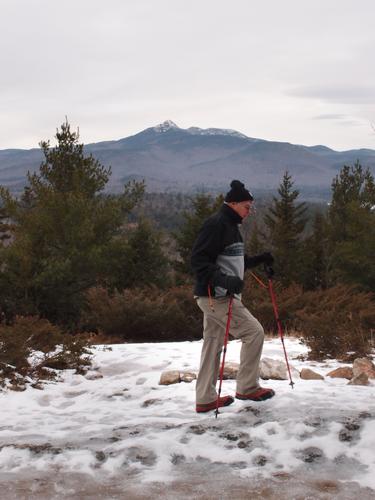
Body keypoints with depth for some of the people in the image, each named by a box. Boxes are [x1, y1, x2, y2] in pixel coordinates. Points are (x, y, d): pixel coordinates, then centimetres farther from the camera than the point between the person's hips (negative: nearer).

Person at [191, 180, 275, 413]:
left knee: (213, 344, 12)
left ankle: (205, 399, 18)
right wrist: (224, 280, -31)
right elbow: (199, 260, -21)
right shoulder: (216, 223, -14)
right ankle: (247, 387, 3)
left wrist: (259, 259, 11)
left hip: (219, 295, 10)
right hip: (215, 296, -10)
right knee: (254, 331, -7)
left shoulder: (231, 226, 17)